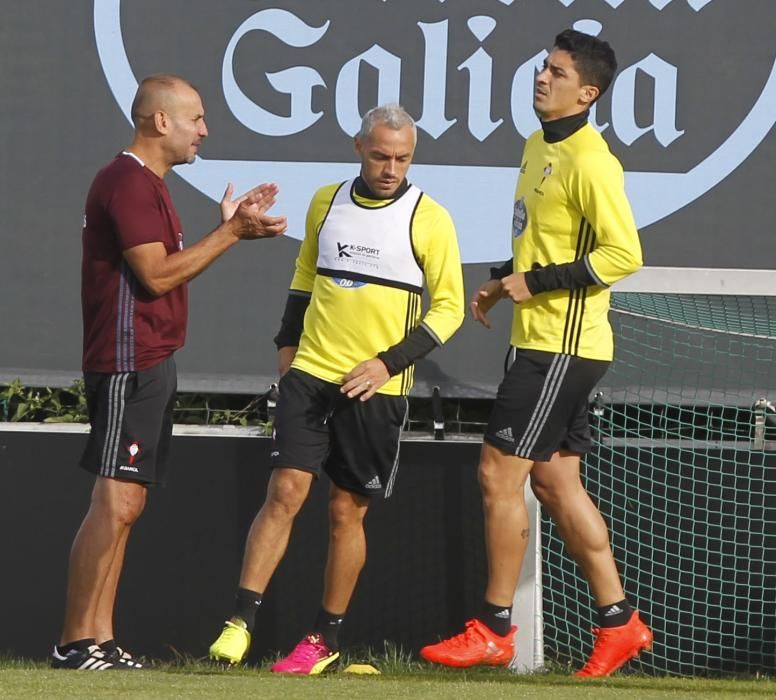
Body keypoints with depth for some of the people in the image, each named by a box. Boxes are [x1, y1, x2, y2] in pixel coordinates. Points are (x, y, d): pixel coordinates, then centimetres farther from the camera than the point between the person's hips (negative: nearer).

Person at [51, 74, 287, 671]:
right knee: (115, 503, -13)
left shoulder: (147, 184, 20)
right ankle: (77, 644, -12)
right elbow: (156, 274, -19)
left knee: (125, 505, 9)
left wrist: (228, 227, 16)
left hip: (149, 364, 11)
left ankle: (99, 641, 9)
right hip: (129, 364, -11)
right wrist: (231, 234, -14)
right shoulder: (129, 183, -13)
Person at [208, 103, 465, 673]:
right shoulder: (326, 203, 8)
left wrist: (389, 362, -11)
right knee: (284, 493, -9)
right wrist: (287, 343, 13)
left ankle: (326, 641, 14)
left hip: (375, 390, -2)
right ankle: (240, 623, -10)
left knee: (347, 512, 4)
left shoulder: (429, 220, -4)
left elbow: (450, 306, -3)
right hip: (310, 372, 2)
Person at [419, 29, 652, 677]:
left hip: (563, 347, -10)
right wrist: (504, 282, 12)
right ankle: (617, 620, 17)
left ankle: (494, 630, -1)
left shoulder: (589, 162, -17)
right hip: (539, 340, 10)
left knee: (499, 473, -8)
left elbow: (623, 254, -22)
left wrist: (537, 282, -20)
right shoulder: (539, 147, 13)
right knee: (554, 480, 11)